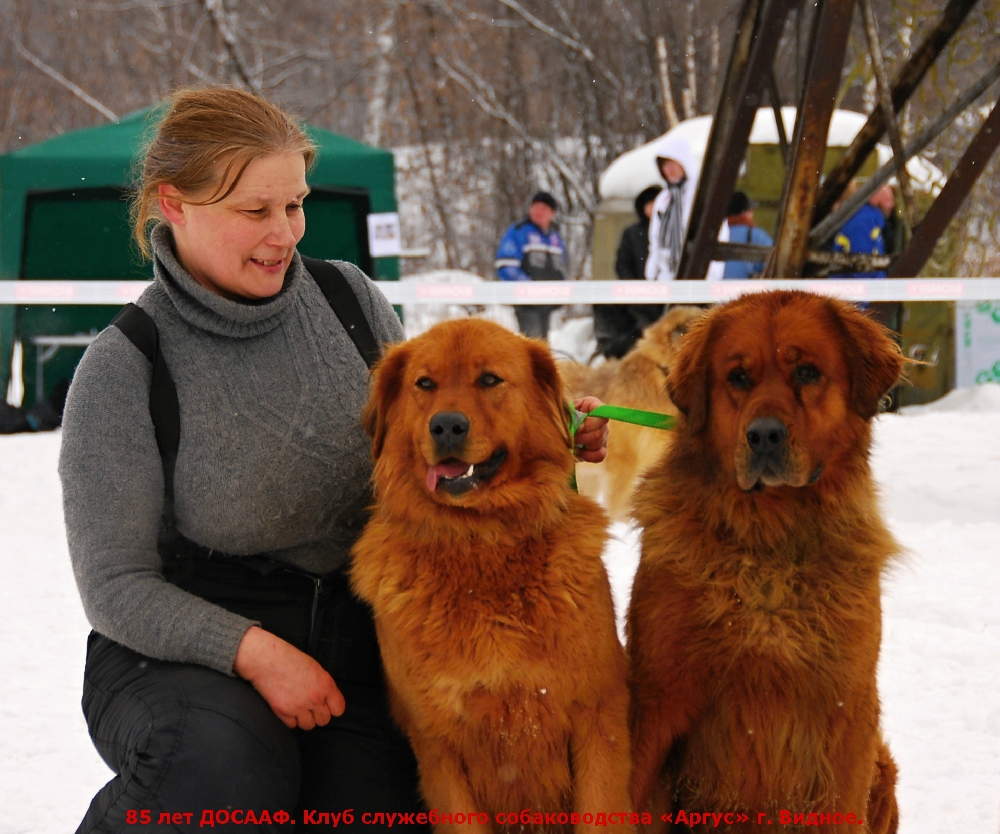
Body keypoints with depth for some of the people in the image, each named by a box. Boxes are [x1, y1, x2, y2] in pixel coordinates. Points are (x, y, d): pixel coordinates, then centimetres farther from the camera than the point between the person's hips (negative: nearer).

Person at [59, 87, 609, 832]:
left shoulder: (351, 299, 1)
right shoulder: (123, 370, -11)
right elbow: (115, 585, -11)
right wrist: (253, 650, -23)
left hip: (347, 650, 4)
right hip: (181, 651, -4)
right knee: (226, 766, -35)